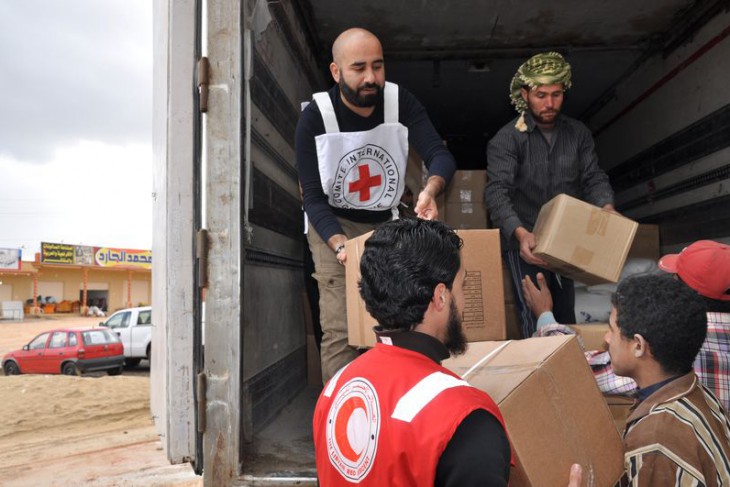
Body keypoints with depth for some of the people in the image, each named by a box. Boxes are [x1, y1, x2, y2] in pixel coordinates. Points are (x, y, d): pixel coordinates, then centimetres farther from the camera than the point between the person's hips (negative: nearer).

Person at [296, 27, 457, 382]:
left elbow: (440, 155, -17)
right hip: (333, 226, -3)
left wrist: (430, 190, -41)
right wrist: (341, 246, -33)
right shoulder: (314, 118, -16)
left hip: (386, 224, 3)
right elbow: (313, 197, -16)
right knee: (341, 332, -12)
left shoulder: (402, 103, -10)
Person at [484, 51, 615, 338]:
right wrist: (520, 233, -37)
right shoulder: (506, 139, -10)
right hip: (526, 243, -4)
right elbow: (497, 192, -21)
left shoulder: (578, 133, 5)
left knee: (567, 319, 14)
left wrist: (606, 207, -20)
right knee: (537, 324, -8)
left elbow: (594, 178, 3)